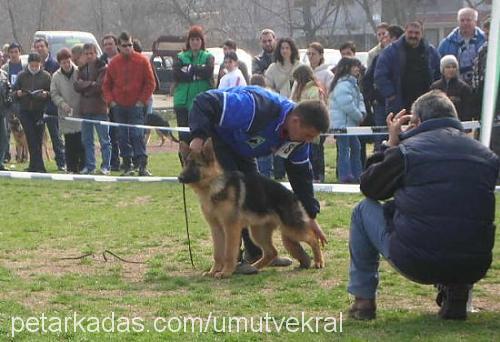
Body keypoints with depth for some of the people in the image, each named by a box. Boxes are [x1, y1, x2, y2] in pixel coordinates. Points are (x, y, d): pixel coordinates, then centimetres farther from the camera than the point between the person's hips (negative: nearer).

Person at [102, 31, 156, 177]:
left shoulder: (142, 61, -1)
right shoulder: (113, 63, 8)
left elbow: (150, 83, 0)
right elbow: (106, 84, 15)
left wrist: (142, 100, -6)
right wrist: (111, 101, 2)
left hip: (136, 106, -3)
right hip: (119, 107, 4)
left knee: (137, 135, -11)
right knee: (123, 137, 4)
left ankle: (143, 165, -11)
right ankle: (127, 165, 10)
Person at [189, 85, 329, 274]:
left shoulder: (298, 133, -13)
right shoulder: (258, 107, -39)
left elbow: (300, 173, -1)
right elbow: (205, 101, -39)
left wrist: (311, 216, 0)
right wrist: (198, 136, -49)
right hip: (214, 136, -8)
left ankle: (257, 252, 20)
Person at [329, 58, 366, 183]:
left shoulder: (352, 83, 17)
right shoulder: (343, 85, -18)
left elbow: (359, 99, 18)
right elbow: (347, 105, -24)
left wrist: (362, 112, -1)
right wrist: (359, 117, -11)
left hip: (350, 123, 11)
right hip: (342, 123, -11)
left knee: (356, 146, 15)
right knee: (344, 149, -7)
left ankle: (357, 175, 22)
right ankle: (346, 176, -6)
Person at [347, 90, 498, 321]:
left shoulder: (407, 148, -3)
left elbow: (369, 187, 12)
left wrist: (391, 144, 22)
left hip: (414, 263, -4)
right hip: (473, 269, 4)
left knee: (364, 210, 21)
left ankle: (363, 299, 21)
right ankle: (456, 294, 19)